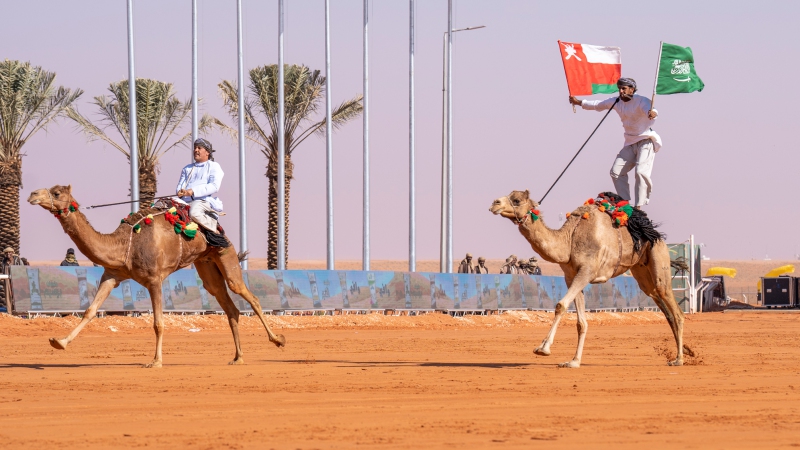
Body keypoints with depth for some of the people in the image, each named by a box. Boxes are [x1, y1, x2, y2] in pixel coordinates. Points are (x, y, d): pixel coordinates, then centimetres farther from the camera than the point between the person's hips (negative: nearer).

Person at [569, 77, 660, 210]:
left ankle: (638, 207, -24)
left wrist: (652, 113, -63)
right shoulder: (617, 102, 5)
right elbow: (598, 105, 20)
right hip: (630, 143, 8)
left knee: (641, 172, -23)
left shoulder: (641, 101, -17)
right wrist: (579, 102, 25)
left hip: (646, 142, -8)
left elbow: (648, 108, -39)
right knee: (616, 171, 5)